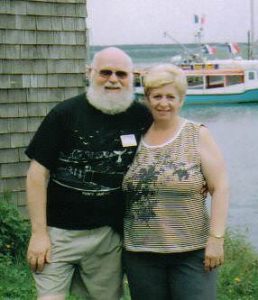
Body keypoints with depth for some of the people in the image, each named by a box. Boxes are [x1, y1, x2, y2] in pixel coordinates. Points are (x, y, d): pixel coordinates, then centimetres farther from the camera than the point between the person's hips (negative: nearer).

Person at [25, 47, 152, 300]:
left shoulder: (141, 117, 1)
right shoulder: (66, 113, -6)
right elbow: (38, 173, -6)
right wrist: (38, 232, -9)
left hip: (109, 235, 3)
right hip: (59, 233, -2)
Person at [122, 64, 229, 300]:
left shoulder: (198, 135, 0)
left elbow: (220, 188, -5)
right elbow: (123, 191, 16)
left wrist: (216, 238, -12)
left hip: (192, 251, -3)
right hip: (140, 252, 3)